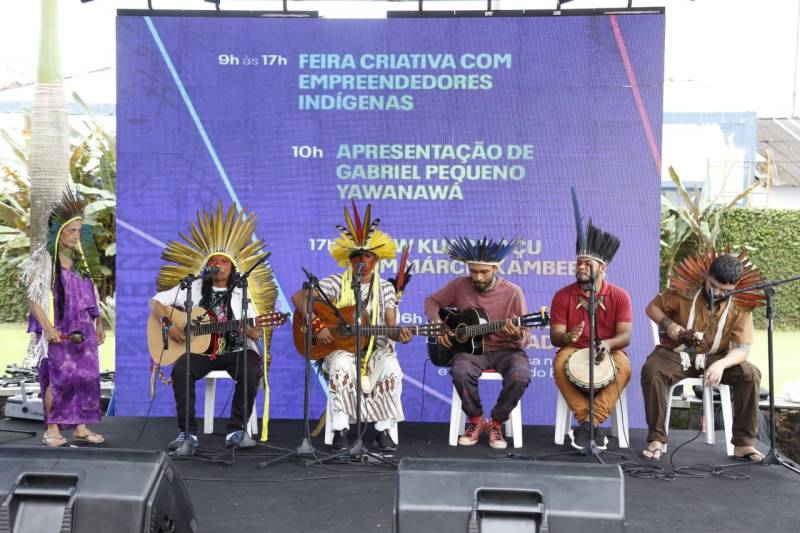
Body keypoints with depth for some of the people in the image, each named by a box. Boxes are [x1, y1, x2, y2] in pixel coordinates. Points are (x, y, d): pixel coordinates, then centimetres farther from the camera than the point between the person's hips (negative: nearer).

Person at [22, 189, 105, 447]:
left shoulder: (80, 258, 13)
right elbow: (32, 298, -9)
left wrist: (98, 323, 13)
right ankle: (52, 428, 3)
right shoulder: (43, 259, -5)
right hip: (58, 329, -6)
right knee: (60, 376, -10)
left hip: (82, 327, 6)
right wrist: (47, 327, -18)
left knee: (87, 375, 3)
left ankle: (80, 427, 11)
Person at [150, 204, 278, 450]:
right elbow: (155, 302, 7)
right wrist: (169, 325, -11)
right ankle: (187, 432, -23)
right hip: (200, 350, 0)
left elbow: (256, 333, 4)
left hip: (236, 351, 0)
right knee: (180, 370, -32)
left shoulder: (242, 293, 8)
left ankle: (237, 430, -19)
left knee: (252, 372, -33)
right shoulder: (194, 288, 7)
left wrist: (251, 331, -21)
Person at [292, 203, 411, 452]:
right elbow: (298, 296, -8)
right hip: (340, 348, -1)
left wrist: (399, 334, -27)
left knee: (391, 367, -31)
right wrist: (317, 325, -19)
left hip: (375, 349, 2)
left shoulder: (385, 288, 5)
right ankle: (340, 431, -27)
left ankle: (383, 431, -18)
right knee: (341, 365, -36)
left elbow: (391, 326, -2)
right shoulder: (336, 283, -1)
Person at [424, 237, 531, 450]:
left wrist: (517, 335, -31)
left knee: (520, 376, -33)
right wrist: (438, 325, -5)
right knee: (460, 372, -33)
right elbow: (432, 301, 14)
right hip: (471, 348, 1)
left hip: (505, 350, -1)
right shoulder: (460, 285, -1)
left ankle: (496, 423, -4)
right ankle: (475, 420, -3)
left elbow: (525, 339, -6)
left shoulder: (512, 292, -8)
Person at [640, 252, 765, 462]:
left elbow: (742, 348, -15)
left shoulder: (741, 306, -10)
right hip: (676, 353, -1)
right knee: (651, 371, -33)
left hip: (715, 357, 2)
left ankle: (744, 443, -13)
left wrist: (721, 364, -35)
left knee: (750, 374, -24)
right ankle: (656, 439, -24)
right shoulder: (684, 290, -12)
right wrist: (668, 324, -20)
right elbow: (652, 307, 1)